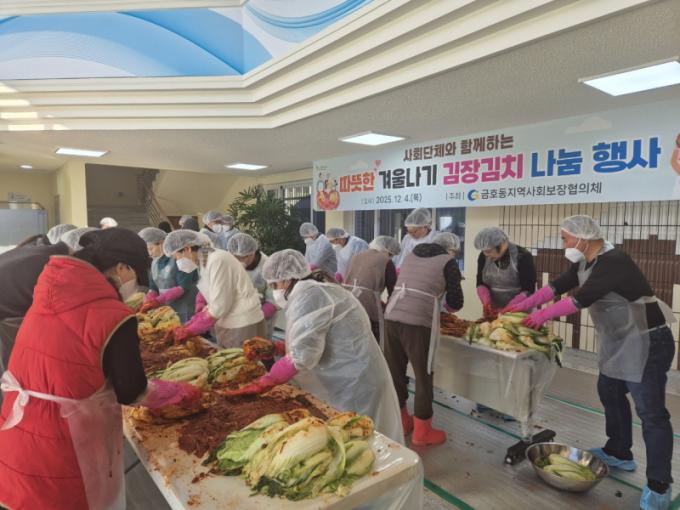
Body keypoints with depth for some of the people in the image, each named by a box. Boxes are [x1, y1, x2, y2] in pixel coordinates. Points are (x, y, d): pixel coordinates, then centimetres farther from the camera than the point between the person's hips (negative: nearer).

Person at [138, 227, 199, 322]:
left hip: (185, 309, -6)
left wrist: (158, 301, -23)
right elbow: (153, 288, 10)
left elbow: (183, 287, -17)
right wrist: (147, 303, -10)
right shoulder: (154, 262, 10)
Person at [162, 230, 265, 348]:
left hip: (243, 326, -8)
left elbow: (219, 307, -20)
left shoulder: (217, 260, -20)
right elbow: (211, 305, 8)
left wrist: (189, 330, -11)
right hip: (227, 325, 8)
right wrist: (187, 327, 0)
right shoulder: (203, 263, 6)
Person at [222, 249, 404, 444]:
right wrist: (274, 348, 8)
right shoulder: (313, 290, 12)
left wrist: (263, 384, -20)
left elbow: (302, 355, -26)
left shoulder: (307, 294, -19)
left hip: (354, 386, -9)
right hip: (349, 381, 9)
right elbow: (313, 343, 13)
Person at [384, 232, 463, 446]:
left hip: (391, 316, 6)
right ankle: (422, 431, 21)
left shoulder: (412, 254, 22)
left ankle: (401, 421, 33)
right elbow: (456, 303, 8)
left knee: (395, 371, 16)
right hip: (418, 321, -6)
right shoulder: (448, 262, 7)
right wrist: (447, 305, 30)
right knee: (423, 375, 9)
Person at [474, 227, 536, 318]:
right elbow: (481, 284, 3)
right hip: (494, 312, 4)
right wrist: (486, 302, -15)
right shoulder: (484, 257, -2)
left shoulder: (523, 257, -15)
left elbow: (528, 290, -16)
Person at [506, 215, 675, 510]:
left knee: (650, 411, -4)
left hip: (646, 341, -10)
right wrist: (524, 305, -1)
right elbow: (558, 285, 4)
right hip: (619, 341, 10)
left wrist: (543, 316, -21)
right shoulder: (585, 263, 4)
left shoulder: (614, 262, -26)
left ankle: (659, 485, 7)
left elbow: (582, 298, -29)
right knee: (610, 393, 18)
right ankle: (619, 453, 35)